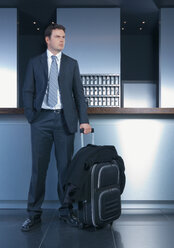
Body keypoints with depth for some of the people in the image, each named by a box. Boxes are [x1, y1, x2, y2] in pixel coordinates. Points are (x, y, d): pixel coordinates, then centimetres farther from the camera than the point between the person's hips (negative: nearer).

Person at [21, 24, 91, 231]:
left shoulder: (71, 64, 10)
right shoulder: (35, 63, 9)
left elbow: (79, 93, 7)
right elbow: (28, 91, 7)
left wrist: (83, 119, -3)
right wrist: (30, 116, -4)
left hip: (65, 119, 1)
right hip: (42, 119, 0)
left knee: (65, 166, 4)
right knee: (38, 167, 2)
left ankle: (66, 211, 17)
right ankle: (34, 214, 12)